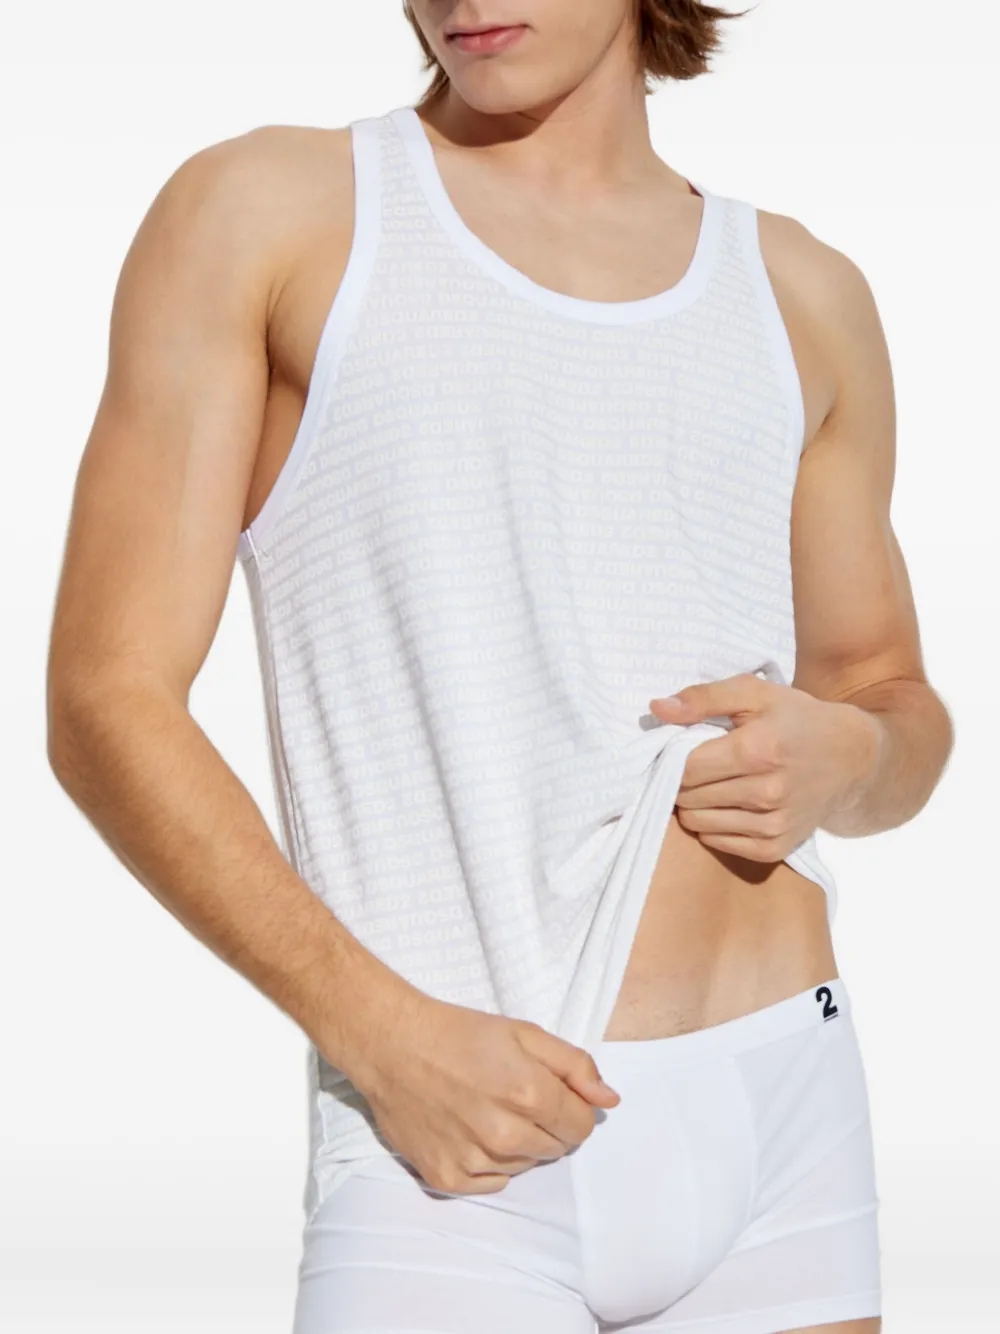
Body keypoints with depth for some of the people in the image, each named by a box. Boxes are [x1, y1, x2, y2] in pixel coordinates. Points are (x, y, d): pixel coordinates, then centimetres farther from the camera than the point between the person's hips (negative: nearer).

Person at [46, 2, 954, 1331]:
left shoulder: (803, 296, 11)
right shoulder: (263, 212, 1)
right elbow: (107, 703, -4)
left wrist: (848, 757, -3)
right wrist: (378, 1029, -14)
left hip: (782, 1117, 4)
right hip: (456, 1145, -3)